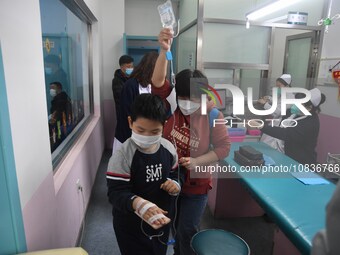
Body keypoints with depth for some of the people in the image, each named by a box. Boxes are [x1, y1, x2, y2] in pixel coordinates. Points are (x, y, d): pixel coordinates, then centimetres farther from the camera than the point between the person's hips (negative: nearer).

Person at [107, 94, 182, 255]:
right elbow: (115, 193, -27)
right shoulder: (122, 155, -24)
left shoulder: (168, 149, -9)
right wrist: (138, 203, -46)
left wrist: (175, 185, -16)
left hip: (160, 219, 5)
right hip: (131, 225, -4)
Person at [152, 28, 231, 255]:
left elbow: (223, 148, -12)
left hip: (196, 185, -3)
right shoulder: (172, 107, -14)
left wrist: (196, 161, -24)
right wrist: (164, 50, -42)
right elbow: (159, 81, -28)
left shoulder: (213, 116, -18)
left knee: (187, 232, 10)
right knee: (175, 227, 27)